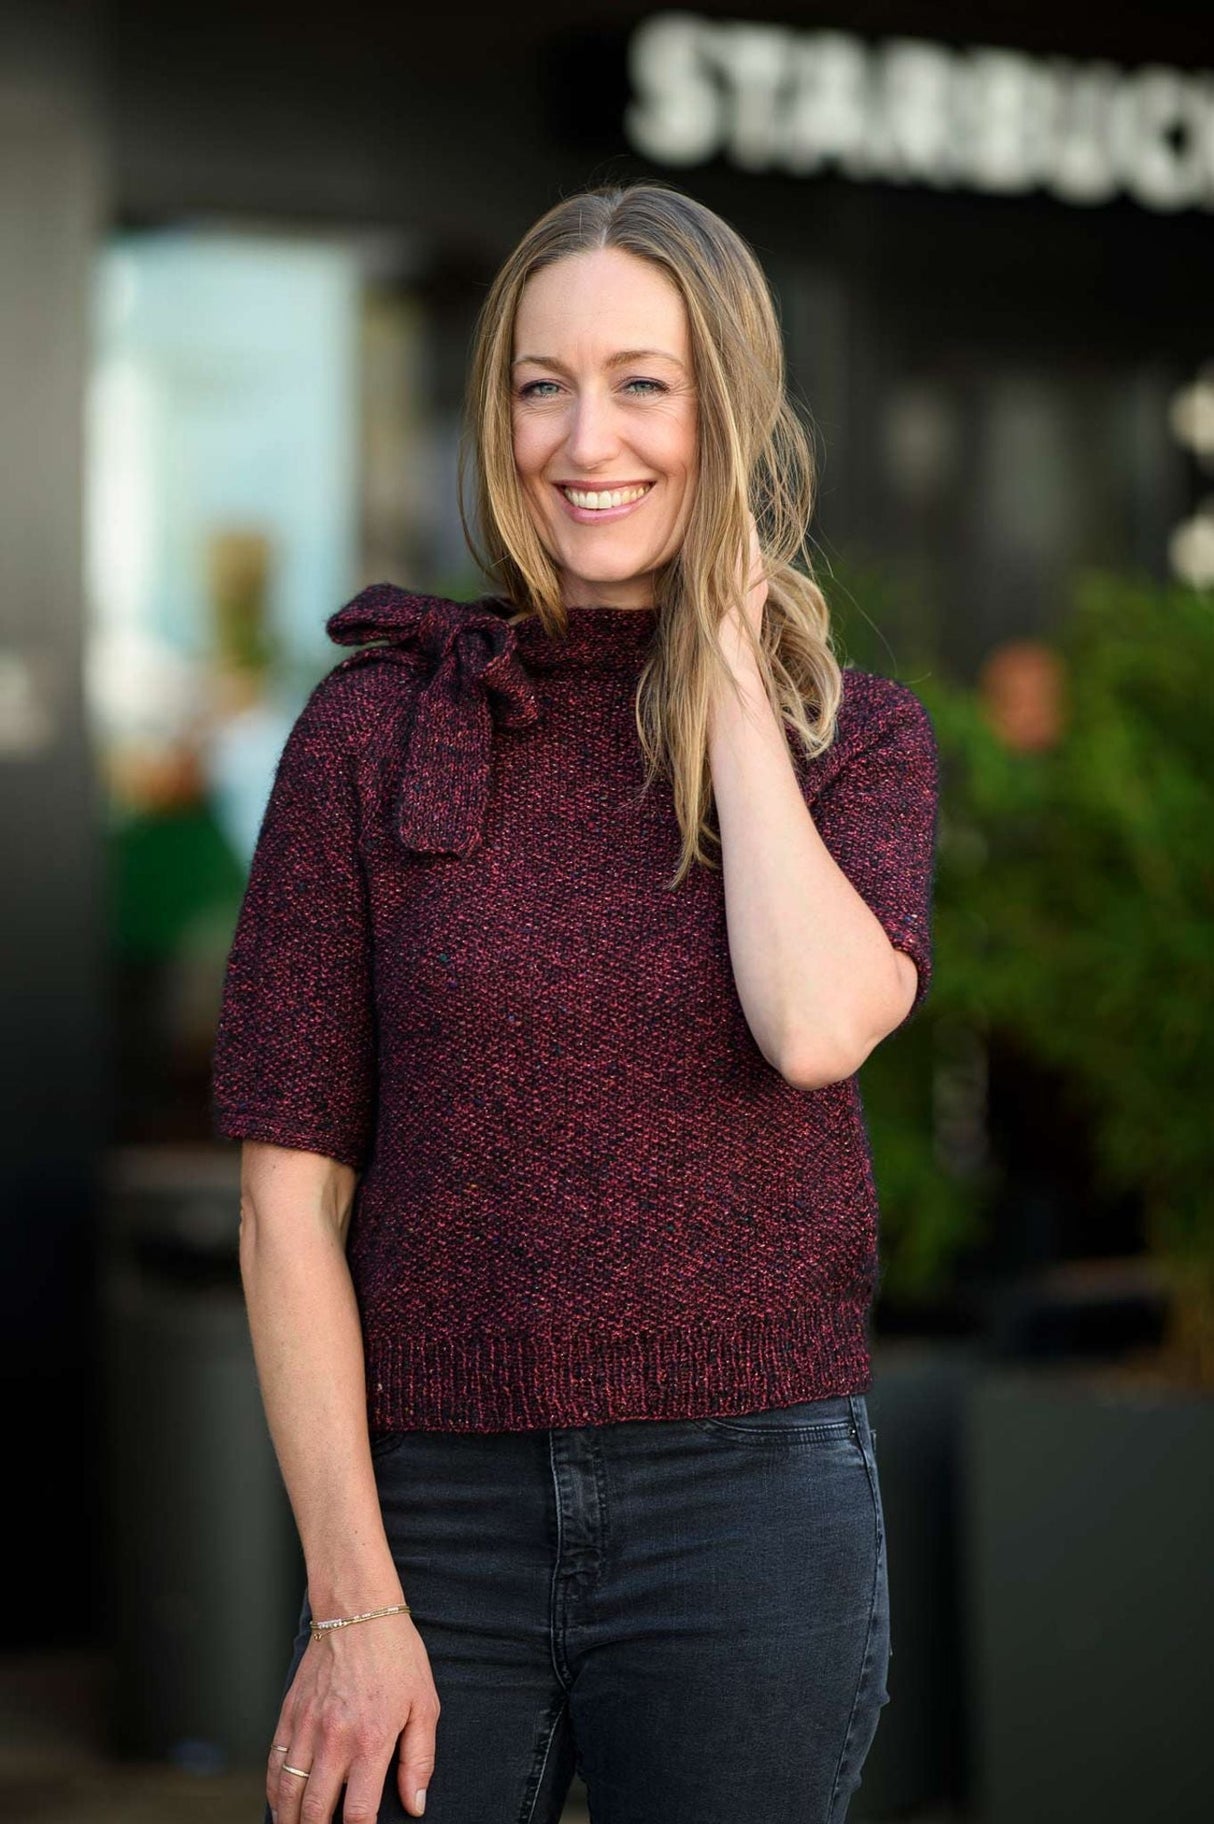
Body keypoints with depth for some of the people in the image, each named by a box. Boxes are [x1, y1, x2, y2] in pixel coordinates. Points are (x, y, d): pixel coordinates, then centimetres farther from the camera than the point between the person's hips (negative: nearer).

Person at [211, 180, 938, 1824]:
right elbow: (292, 1190, -2)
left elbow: (816, 1026, -18)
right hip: (435, 1502, 0)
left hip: (751, 1501, 1)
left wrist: (726, 674, -8)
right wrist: (354, 1602, -8)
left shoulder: (858, 737, 4)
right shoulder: (377, 726, 0)